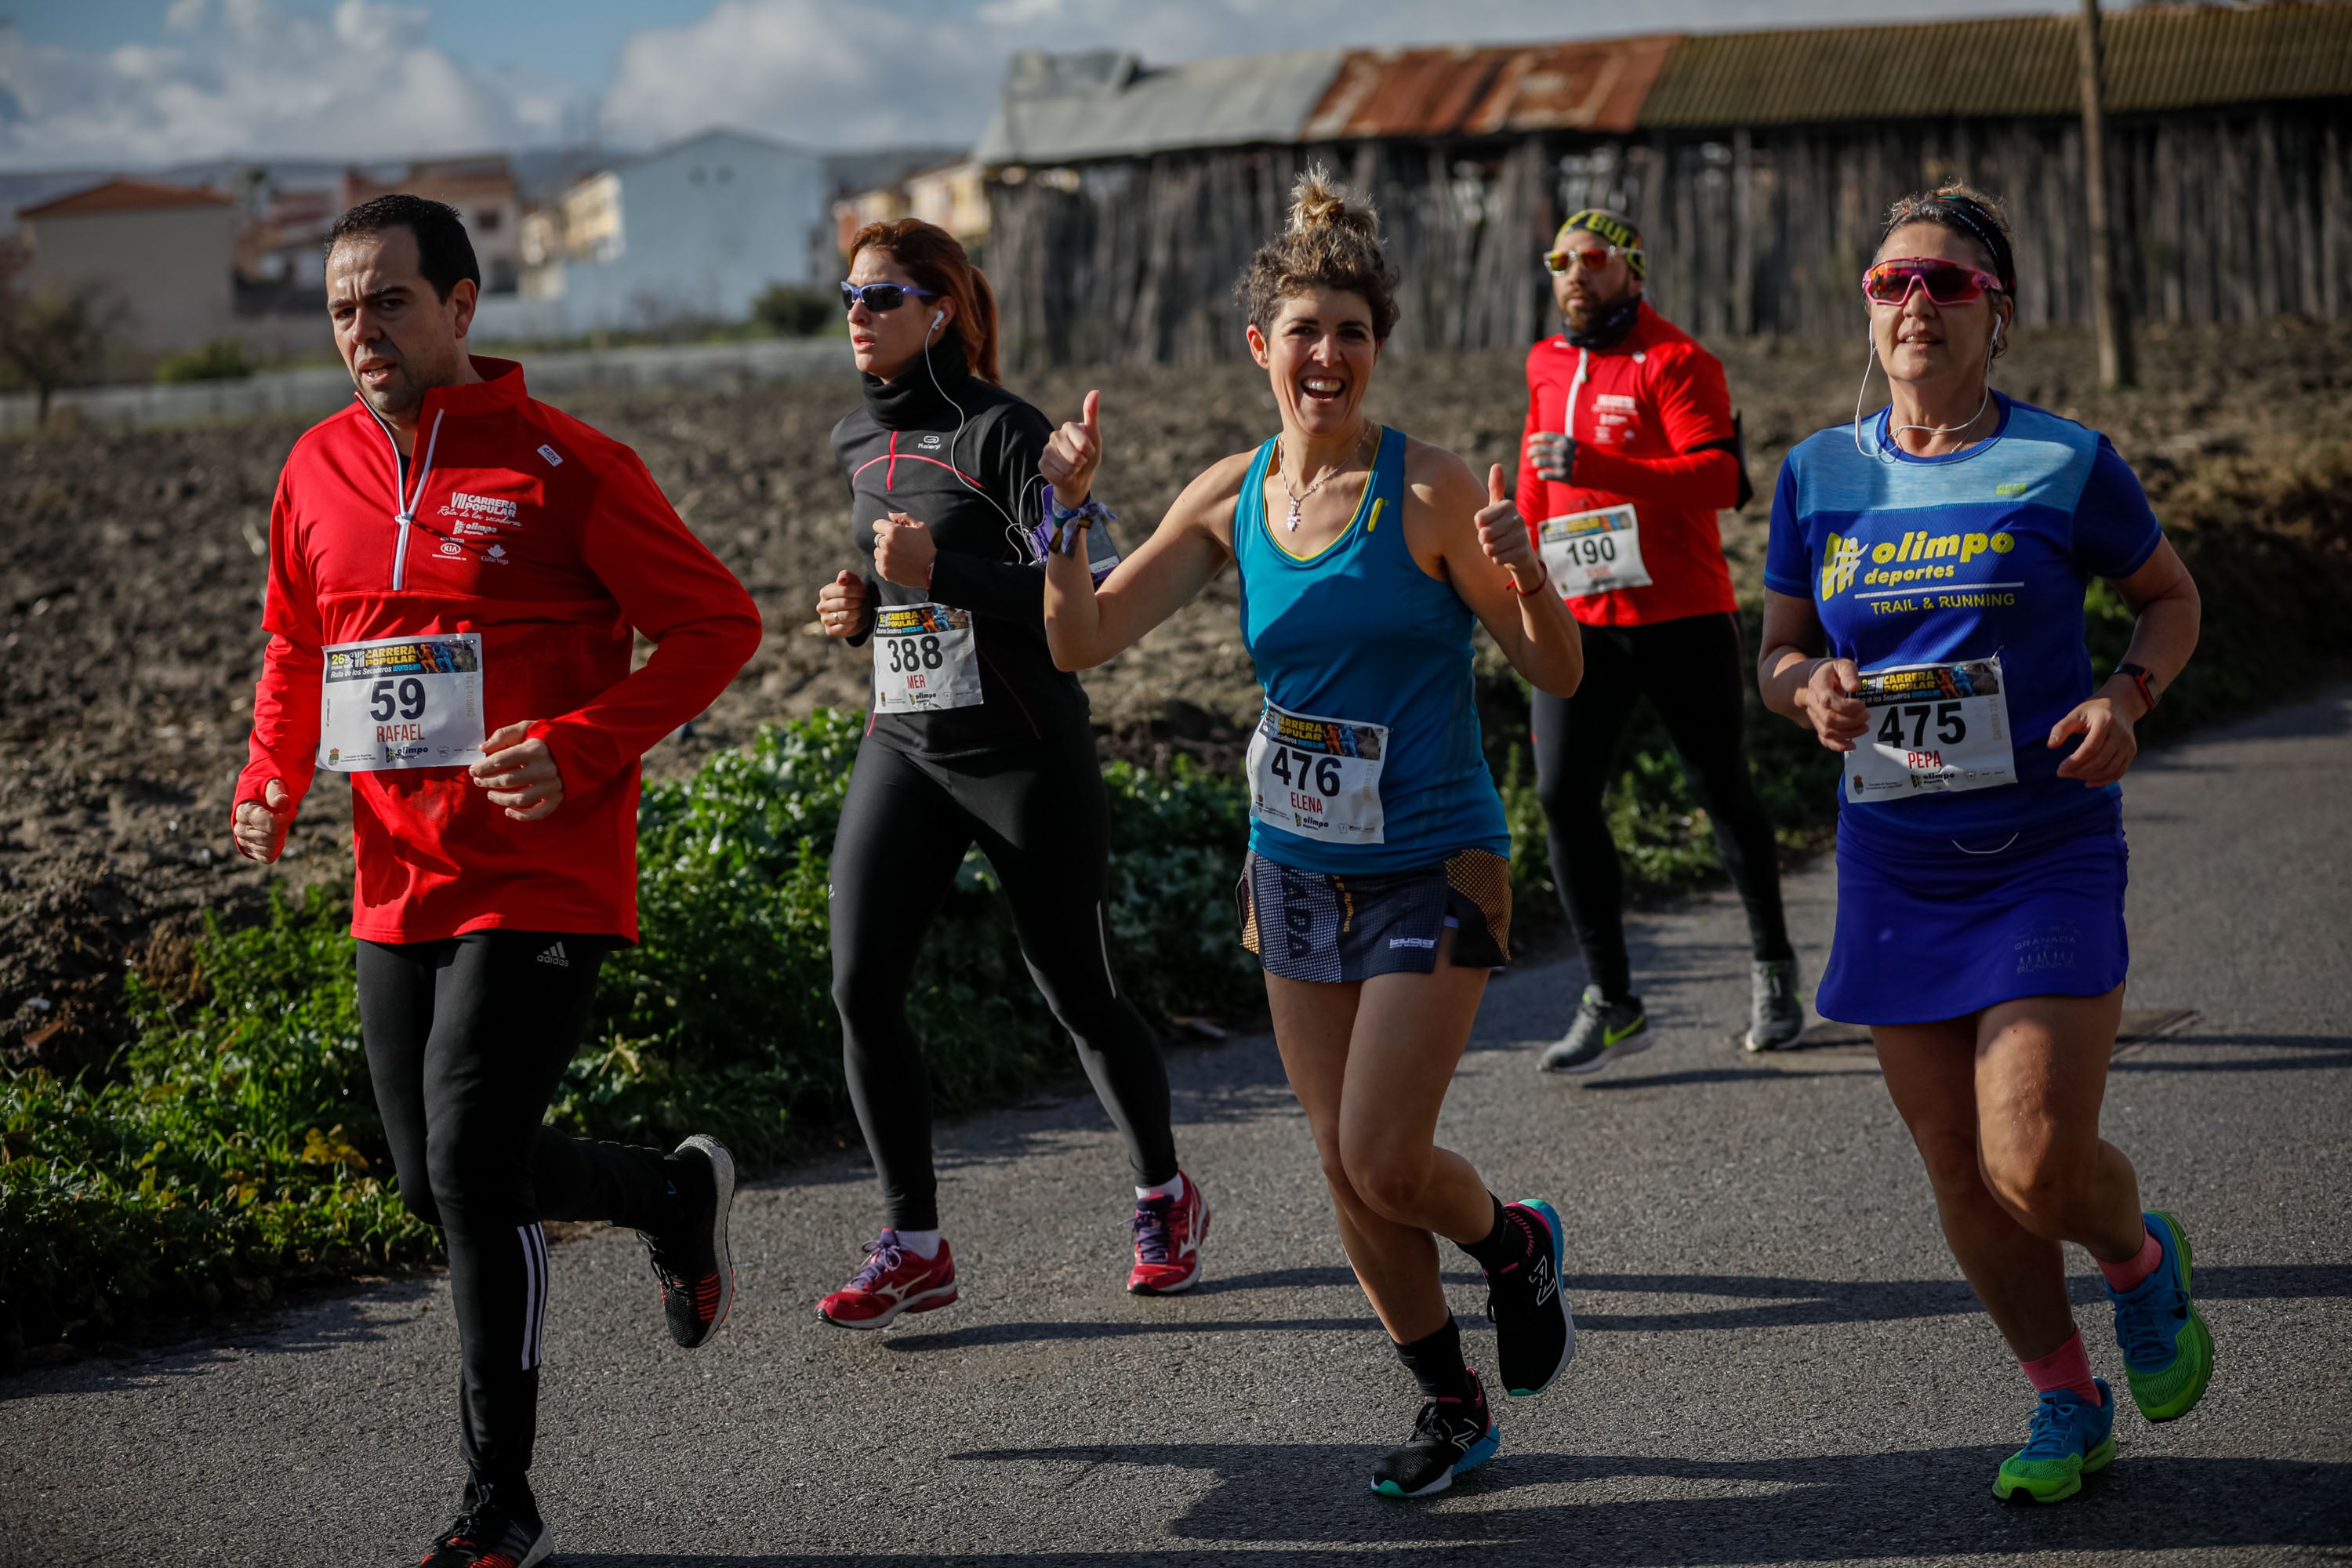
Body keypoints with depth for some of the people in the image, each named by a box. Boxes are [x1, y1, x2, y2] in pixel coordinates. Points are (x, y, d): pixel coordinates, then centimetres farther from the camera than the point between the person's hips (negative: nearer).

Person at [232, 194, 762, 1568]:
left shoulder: (561, 465, -10)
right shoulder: (318, 470, 7)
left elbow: (719, 623, -6)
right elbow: (298, 646, 22)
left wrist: (579, 749, -18)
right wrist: (271, 780, 3)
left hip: (543, 879, -7)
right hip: (399, 887, 7)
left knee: (472, 1171, -13)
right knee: (438, 1182, 13)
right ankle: (678, 1194, 41)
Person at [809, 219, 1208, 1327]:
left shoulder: (1004, 433, -12)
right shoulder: (859, 442, 10)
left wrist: (938, 573, -25)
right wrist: (860, 609, 5)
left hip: (1024, 753, -6)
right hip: (902, 746, 6)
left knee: (1079, 996, 4)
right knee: (861, 987, -8)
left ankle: (1164, 1197, 28)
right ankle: (914, 1247, 1)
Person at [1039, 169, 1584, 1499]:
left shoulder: (1429, 490, -13)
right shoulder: (1232, 499, 1)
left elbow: (1559, 673, -10)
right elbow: (1082, 643, 2)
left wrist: (1525, 575, -29)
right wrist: (1070, 515, -14)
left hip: (1432, 873, -5)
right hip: (1297, 875, 5)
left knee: (1383, 1163, -11)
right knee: (1347, 1170, 9)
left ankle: (1517, 1245, 22)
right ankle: (1454, 1406, 27)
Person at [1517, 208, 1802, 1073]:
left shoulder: (1676, 361, -9)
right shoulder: (1548, 367, 12)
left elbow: (1717, 476, -23)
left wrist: (1597, 466, -31)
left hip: (1682, 618, -5)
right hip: (1582, 621, 5)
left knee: (1722, 792, 8)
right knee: (1563, 793, -9)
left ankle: (1771, 966, 30)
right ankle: (1610, 1002, -3)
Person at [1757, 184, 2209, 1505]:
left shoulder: (2064, 464, -5)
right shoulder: (1820, 476, 4)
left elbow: (2171, 596, 9)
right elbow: (1779, 653, 12)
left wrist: (2127, 697, -10)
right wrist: (1812, 691, -11)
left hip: (2050, 862, -4)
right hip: (1898, 869, 4)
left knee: (2039, 1169, -13)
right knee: (1961, 1175, 7)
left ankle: (2143, 1257, 23)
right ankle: (2069, 1404, 28)